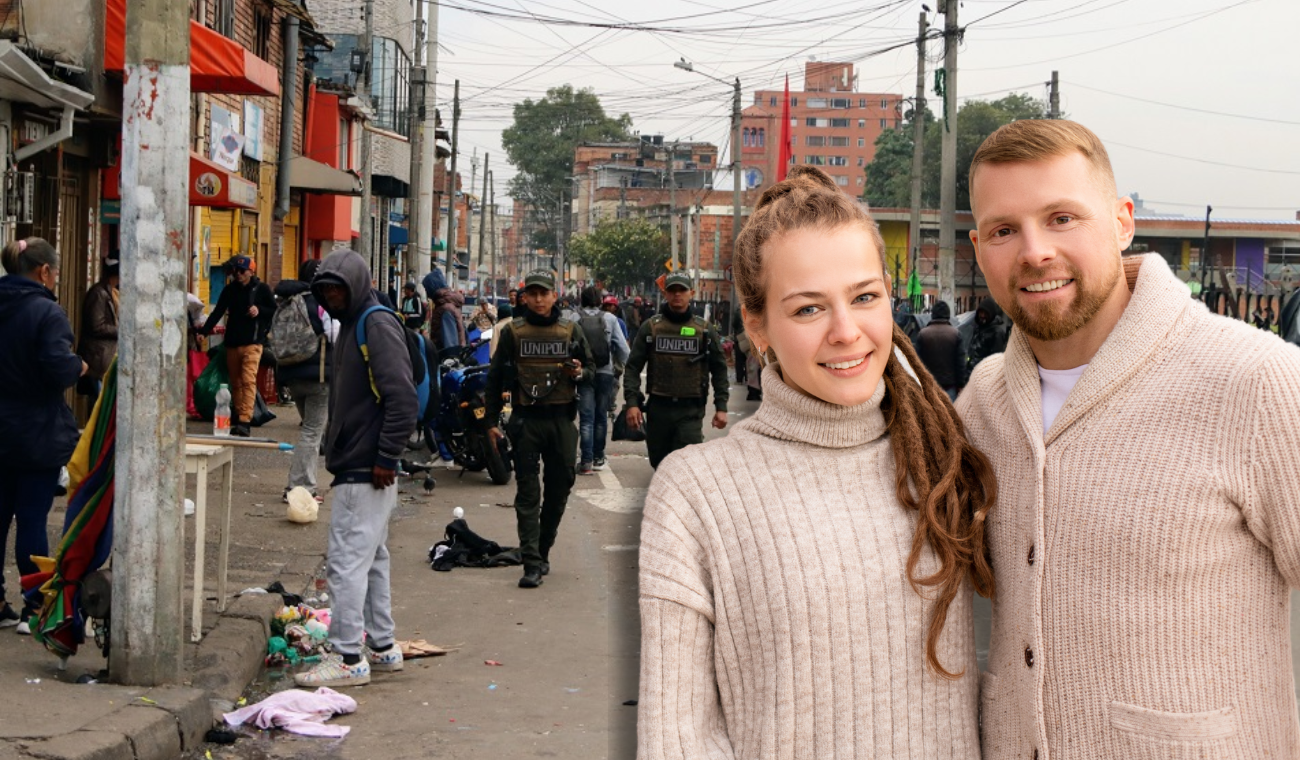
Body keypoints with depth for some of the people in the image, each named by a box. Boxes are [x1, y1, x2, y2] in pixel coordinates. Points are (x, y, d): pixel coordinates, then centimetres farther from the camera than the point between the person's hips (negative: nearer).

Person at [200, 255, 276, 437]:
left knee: (248, 381, -15)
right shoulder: (229, 290, 12)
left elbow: (275, 311, 5)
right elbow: (217, 312, 10)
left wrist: (259, 310, -13)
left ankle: (245, 421, -20)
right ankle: (237, 418, 15)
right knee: (235, 382, 8)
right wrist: (204, 331, 0)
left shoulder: (261, 289, 1)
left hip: (252, 343, -5)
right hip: (232, 342, 5)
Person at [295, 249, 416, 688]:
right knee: (371, 558, 16)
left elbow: (403, 400, -22)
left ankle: (349, 659, -2)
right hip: (355, 466, 11)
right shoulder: (353, 325, 17)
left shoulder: (378, 326, -14)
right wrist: (335, 450, 19)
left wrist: (386, 458, -22)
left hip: (365, 470, -10)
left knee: (347, 561, -8)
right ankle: (382, 647, 25)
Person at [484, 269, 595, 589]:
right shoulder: (512, 332, 4)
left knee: (559, 488, 8)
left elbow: (591, 369, 16)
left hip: (561, 420, 2)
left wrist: (580, 373, -9)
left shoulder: (571, 331, 8)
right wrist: (491, 421, 4)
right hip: (526, 419, -2)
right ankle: (532, 563, -6)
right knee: (528, 492, -4)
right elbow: (495, 377, 8)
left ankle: (543, 550, 24)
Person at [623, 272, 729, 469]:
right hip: (658, 408, 2)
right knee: (659, 462, 13)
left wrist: (721, 407, 2)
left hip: (691, 410, -2)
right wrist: (632, 403, -8)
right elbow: (633, 367, 3)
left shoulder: (704, 330, 5)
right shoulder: (650, 327, 4)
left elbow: (719, 369, 9)